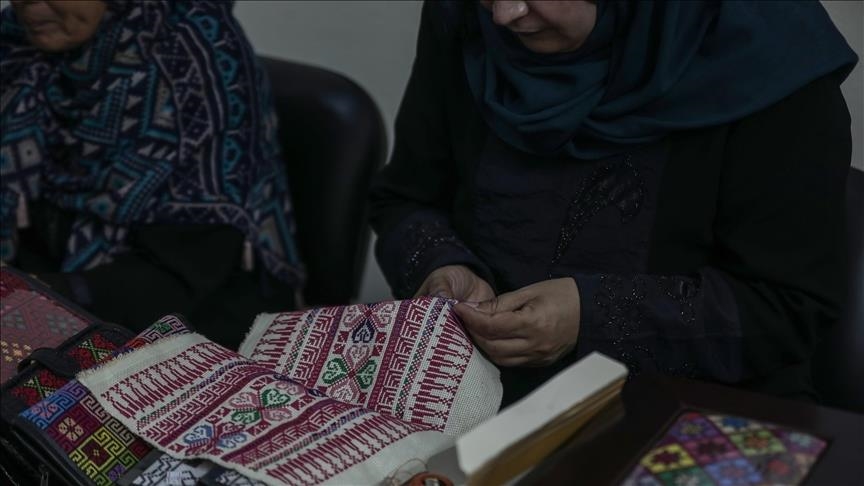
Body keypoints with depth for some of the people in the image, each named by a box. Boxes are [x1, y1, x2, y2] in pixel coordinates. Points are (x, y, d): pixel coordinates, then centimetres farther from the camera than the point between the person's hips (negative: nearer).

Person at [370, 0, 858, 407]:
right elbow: (403, 202, 7)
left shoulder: (765, 51, -14)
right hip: (482, 399, 2)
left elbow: (792, 308, -14)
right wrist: (440, 268, -14)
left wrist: (597, 317, -25)